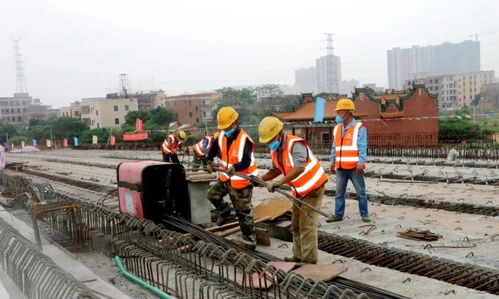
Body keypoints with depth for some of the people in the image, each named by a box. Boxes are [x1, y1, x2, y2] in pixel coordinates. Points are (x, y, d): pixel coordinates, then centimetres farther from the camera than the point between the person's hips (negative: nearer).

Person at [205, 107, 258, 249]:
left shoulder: (244, 139, -25)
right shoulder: (222, 136, -1)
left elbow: (246, 161, -36)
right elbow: (214, 148, 19)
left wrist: (235, 168, -54)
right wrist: (210, 160, 4)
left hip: (241, 180, -7)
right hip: (226, 177, 7)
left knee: (243, 212, 0)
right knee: (212, 194, 18)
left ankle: (249, 240, 13)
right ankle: (224, 210, 44)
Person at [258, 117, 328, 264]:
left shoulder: (295, 145, -28)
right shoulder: (275, 149, -1)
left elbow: (299, 168, -44)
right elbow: (276, 170, 9)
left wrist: (279, 182, -52)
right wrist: (262, 178, -9)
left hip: (314, 187, -9)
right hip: (300, 190, 9)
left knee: (307, 224, -10)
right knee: (296, 225, 11)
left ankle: (309, 260, -3)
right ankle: (299, 256, 20)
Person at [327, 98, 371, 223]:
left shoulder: (359, 128, -8)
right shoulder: (337, 128, 11)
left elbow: (362, 147, -13)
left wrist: (361, 164, -19)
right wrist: (332, 162, 11)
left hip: (354, 167, -5)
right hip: (340, 167, 6)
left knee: (361, 192, 5)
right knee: (339, 192, 9)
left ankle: (364, 214, 17)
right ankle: (338, 215, 17)